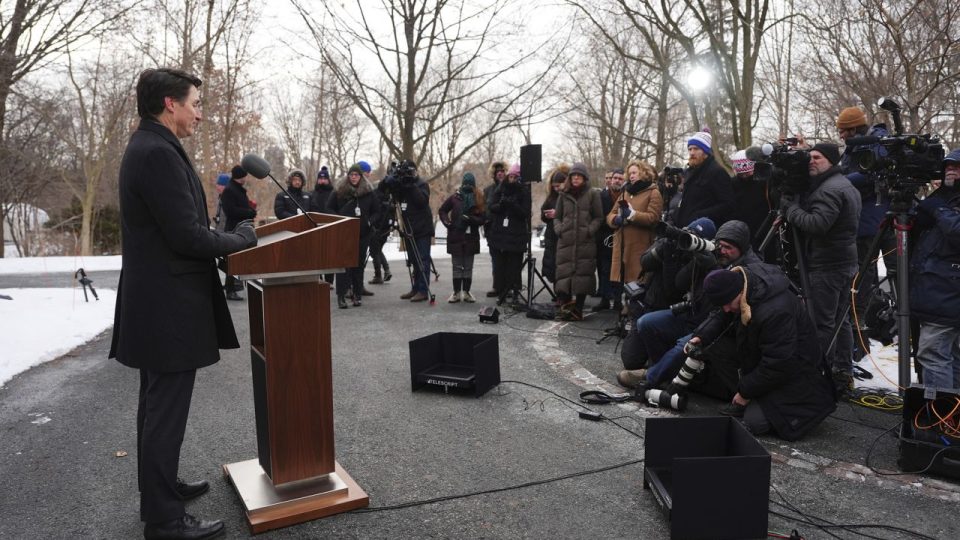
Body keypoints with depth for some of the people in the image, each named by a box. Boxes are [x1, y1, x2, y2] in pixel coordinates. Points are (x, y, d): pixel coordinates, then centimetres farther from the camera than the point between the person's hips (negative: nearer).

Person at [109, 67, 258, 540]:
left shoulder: (147, 147, 13)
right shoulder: (159, 152, -20)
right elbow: (188, 236, -24)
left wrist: (226, 239, 8)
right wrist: (242, 238, -9)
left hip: (155, 303, 11)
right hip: (169, 306, -11)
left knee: (157, 406, 21)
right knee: (166, 412, 0)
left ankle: (159, 487, 37)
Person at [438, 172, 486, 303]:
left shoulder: (479, 199, 1)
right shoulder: (455, 197, 3)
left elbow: (483, 218, -4)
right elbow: (442, 210, 12)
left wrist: (471, 219, -20)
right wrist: (446, 221, -4)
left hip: (471, 237, 0)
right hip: (455, 236, 0)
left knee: (468, 266, 6)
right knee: (457, 266, 4)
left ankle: (466, 292, 14)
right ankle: (456, 292, 10)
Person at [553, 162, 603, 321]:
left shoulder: (593, 194, 7)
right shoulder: (564, 195, 15)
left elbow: (598, 217, 6)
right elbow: (557, 217, 18)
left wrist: (589, 231, -9)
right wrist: (559, 229, 0)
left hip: (585, 242, -2)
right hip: (566, 241, 2)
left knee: (583, 273, -3)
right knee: (564, 272, -6)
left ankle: (577, 309, 3)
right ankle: (564, 306, -7)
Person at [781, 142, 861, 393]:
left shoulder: (829, 189, -16)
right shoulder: (846, 185, 19)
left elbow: (817, 224, -27)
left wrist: (790, 208, -14)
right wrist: (795, 207, 6)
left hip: (826, 266, -10)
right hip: (846, 262, 11)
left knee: (822, 323, -6)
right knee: (840, 320, 14)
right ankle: (843, 374, 21)